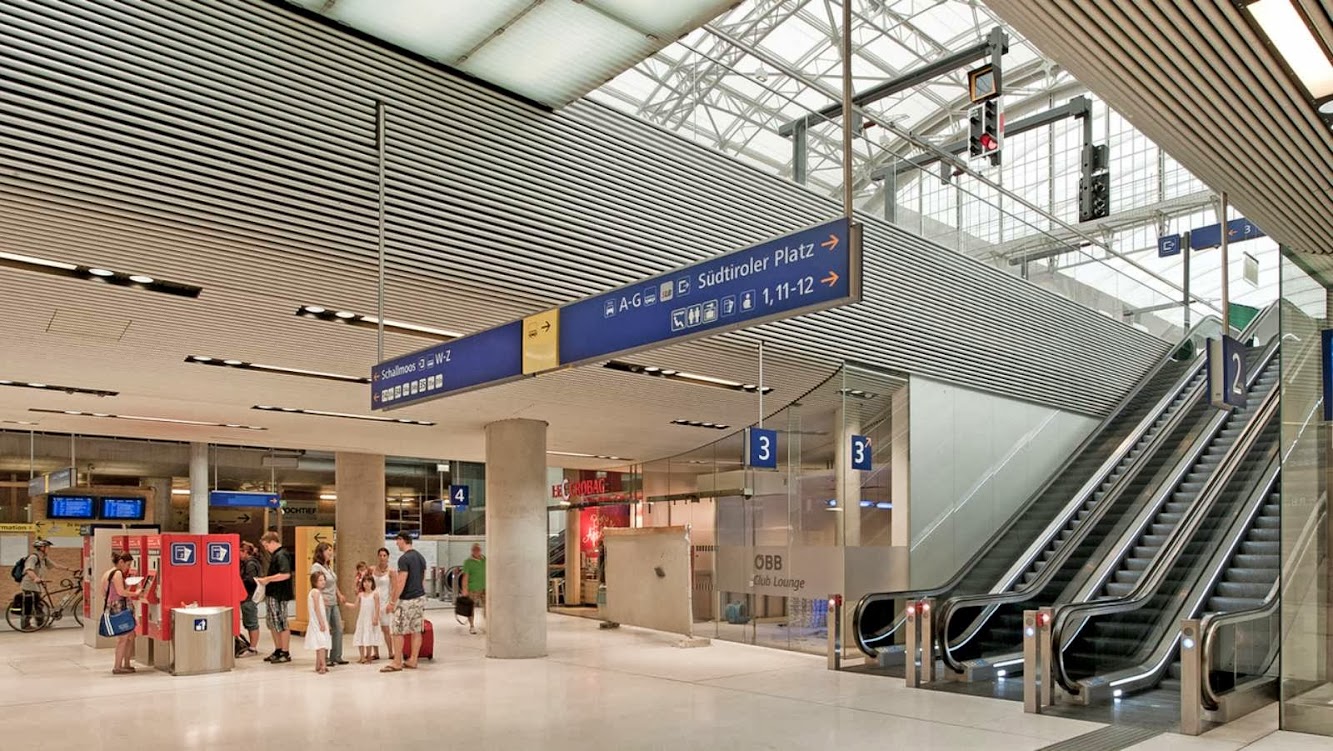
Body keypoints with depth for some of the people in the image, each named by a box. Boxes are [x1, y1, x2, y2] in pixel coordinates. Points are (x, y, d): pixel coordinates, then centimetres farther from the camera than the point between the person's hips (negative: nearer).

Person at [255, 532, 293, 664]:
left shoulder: (282, 555, -16)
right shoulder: (275, 555, 16)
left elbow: (285, 574, -26)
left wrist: (268, 579, -19)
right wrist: (266, 580, 10)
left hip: (279, 596, -10)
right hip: (272, 595, 10)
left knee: (281, 625, -4)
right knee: (273, 625, 15)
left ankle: (285, 653, 3)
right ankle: (278, 651, 25)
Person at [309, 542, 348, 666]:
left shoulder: (329, 566, 14)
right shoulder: (316, 567, -11)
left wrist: (339, 595, 19)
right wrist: (321, 600, -25)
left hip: (334, 603, 9)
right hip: (324, 603, -9)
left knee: (338, 629, 9)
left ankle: (336, 657, 18)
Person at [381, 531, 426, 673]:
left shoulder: (404, 559, -16)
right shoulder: (421, 557, 11)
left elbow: (401, 582, -19)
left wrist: (393, 601, -13)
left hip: (407, 600, -8)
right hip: (420, 598, 8)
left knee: (398, 631, 0)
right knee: (416, 630, 10)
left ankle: (397, 663, 3)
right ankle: (412, 661, 14)